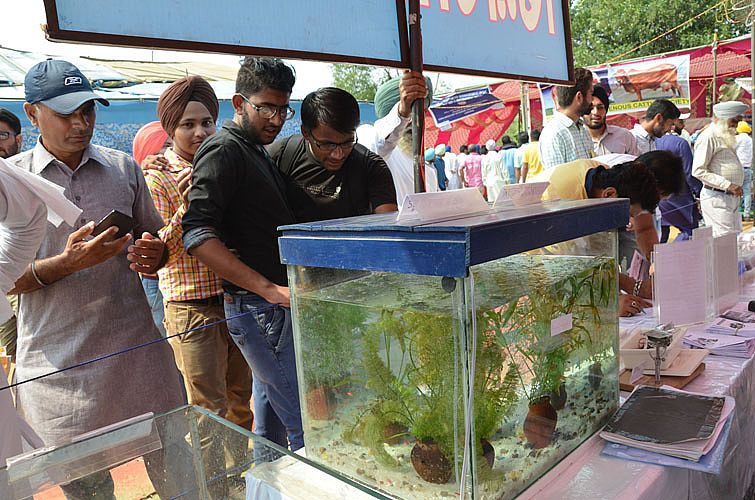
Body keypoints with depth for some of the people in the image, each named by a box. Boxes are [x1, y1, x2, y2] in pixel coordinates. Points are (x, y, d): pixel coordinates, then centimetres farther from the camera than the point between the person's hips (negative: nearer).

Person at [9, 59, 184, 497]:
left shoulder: (124, 168, 7)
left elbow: (156, 241, 15)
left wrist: (153, 255, -9)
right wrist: (67, 263, -19)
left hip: (136, 348, 2)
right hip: (57, 366, -1)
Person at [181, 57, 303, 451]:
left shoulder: (257, 151, 19)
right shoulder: (224, 150, -11)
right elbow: (197, 234, -23)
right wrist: (272, 290, -27)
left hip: (275, 304, 10)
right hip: (261, 310, -10)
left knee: (270, 427, 20)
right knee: (311, 431, -6)